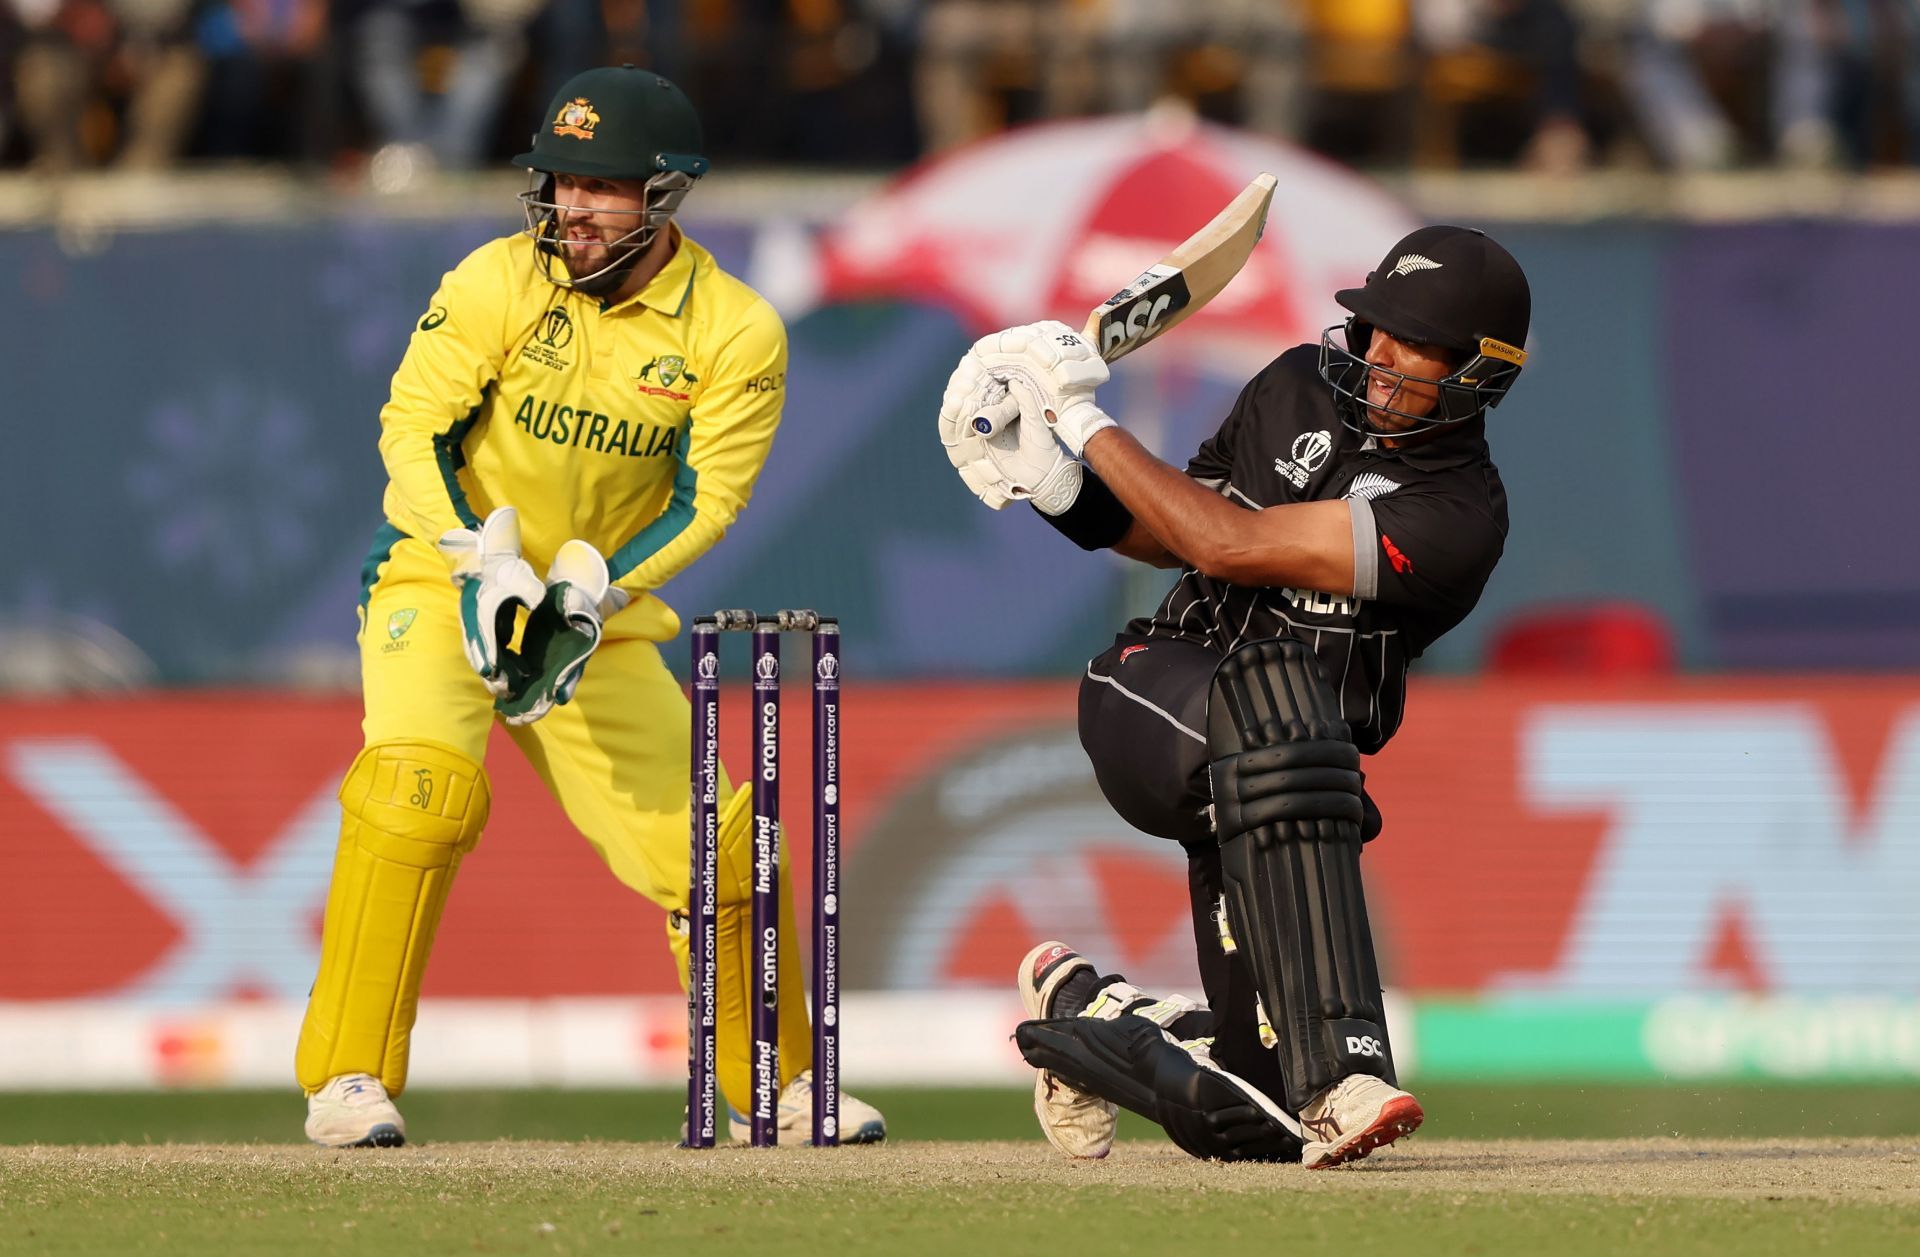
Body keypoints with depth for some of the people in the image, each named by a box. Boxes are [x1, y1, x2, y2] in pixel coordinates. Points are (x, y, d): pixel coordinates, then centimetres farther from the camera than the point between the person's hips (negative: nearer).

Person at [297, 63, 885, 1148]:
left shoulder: (735, 333, -8)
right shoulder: (498, 282, -11)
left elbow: (705, 500, -11)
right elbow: (415, 429, -13)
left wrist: (591, 598, -24)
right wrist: (484, 563, -27)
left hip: (606, 619, 3)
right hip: (439, 579, -2)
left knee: (715, 845, 1)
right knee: (421, 783, -28)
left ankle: (778, 1088, 24)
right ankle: (349, 1080, -25)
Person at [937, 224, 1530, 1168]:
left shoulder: (1459, 518, -14)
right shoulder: (1300, 390, 6)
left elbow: (1227, 546, -19)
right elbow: (1175, 535, 19)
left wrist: (1085, 422, -13)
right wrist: (1062, 488, -1)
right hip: (1154, 690, 1)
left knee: (1259, 1122, -5)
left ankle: (1082, 1008, 27)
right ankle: (1341, 1077, -48)